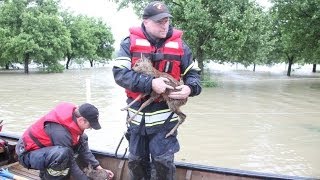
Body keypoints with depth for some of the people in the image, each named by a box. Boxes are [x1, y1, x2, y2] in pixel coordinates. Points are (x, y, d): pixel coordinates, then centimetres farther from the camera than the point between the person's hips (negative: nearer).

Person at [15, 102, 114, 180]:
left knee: (82, 139, 2)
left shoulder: (75, 115, -11)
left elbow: (82, 147, 0)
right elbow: (71, 164, -24)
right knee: (63, 153, -38)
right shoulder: (61, 132, -34)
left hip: (46, 148, 9)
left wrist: (98, 167, -3)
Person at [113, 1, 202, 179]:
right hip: (137, 116, 1)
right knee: (136, 160, 19)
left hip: (165, 116, -1)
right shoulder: (130, 42, -7)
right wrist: (150, 83, -28)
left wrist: (190, 88, -18)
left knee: (163, 162, 4)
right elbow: (119, 73, -16)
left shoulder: (179, 45, -3)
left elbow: (193, 72, 6)